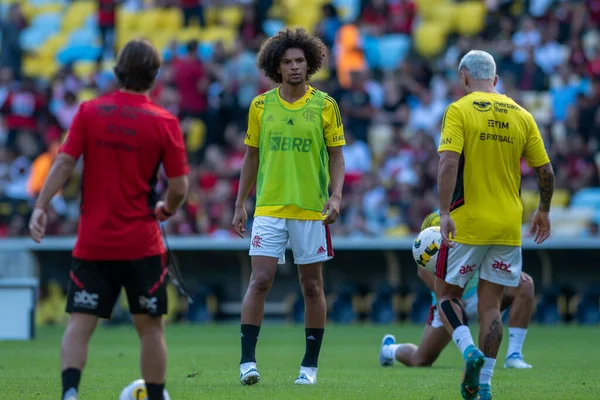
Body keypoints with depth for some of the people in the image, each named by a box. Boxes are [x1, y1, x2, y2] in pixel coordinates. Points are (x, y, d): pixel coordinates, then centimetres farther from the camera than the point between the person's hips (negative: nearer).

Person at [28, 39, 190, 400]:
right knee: (151, 327, 10)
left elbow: (64, 163, -7)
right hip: (142, 244, -1)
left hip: (93, 242, 1)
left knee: (80, 324, 0)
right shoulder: (164, 122, -5)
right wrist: (167, 209, 15)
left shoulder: (90, 112, 0)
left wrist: (41, 206, -5)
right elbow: (180, 186, -5)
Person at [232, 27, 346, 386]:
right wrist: (240, 204, 10)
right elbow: (251, 157, 12)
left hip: (311, 209, -1)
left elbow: (336, 155, 3)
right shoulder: (261, 106, 5)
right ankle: (248, 361, -7)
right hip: (269, 207, 1)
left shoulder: (325, 106, 0)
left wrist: (336, 195, -12)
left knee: (312, 286, 5)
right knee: (260, 281, -8)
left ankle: (310, 365, 13)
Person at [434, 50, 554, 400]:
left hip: (467, 224, -4)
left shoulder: (459, 111, -6)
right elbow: (546, 170, 9)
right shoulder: (521, 115, 6)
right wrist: (544, 211, 23)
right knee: (491, 305, 9)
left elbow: (449, 163, -19)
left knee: (447, 293, 10)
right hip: (509, 227, 4)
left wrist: (444, 212, -22)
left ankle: (469, 350, -15)